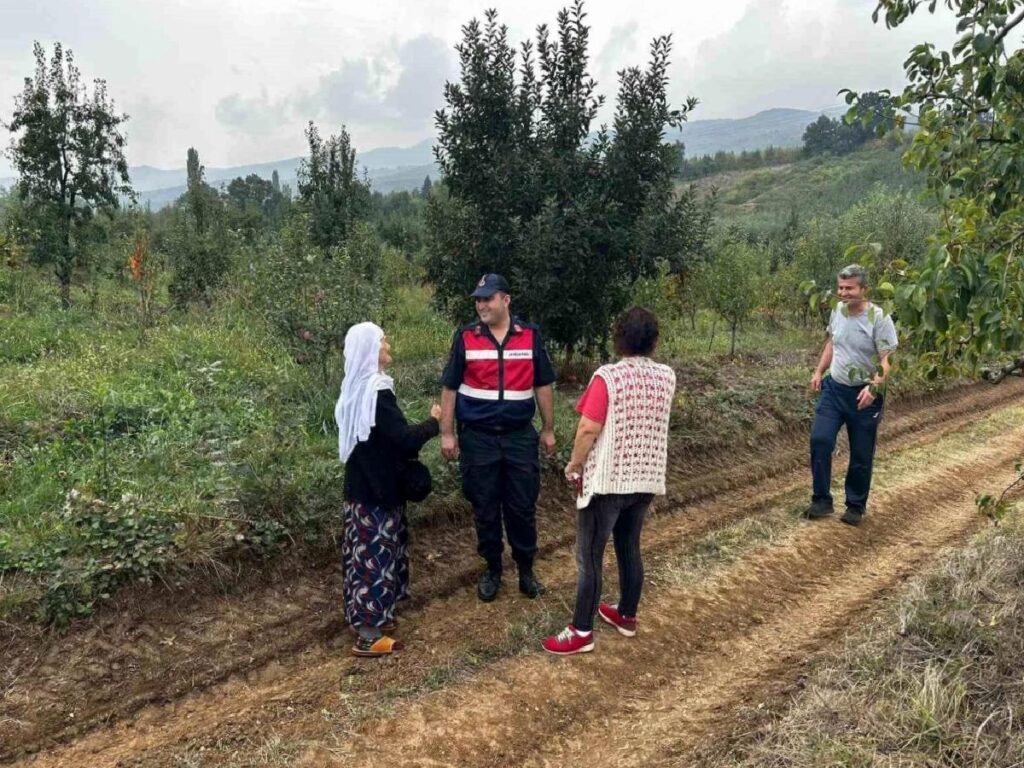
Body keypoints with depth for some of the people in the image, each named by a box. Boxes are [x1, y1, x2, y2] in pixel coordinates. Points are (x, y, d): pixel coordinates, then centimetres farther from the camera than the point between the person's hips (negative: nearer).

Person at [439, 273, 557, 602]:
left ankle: (526, 569, 26)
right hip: (478, 438, 0)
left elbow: (543, 386, 6)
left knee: (523, 507, 9)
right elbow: (450, 387, 1)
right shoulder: (465, 337, -3)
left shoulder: (531, 335, -1)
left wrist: (548, 430, 7)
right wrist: (447, 433, -2)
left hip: (520, 436, 1)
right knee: (485, 509, 10)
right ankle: (492, 569, 27)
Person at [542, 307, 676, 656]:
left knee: (589, 557, 5)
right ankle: (627, 615, 36)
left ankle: (582, 632, 13)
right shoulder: (667, 377, 1)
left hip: (607, 480, -6)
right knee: (629, 548, 21)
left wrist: (574, 464, -4)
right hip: (647, 479, 6)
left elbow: (588, 429, -19)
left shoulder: (608, 376, -17)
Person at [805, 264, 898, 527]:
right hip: (834, 388, 4)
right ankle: (822, 500, 4)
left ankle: (856, 506, 23)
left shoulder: (879, 318, -17)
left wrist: (874, 387, -34)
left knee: (861, 456, 6)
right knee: (820, 440, -8)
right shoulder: (837, 311, 2)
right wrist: (819, 371, 12)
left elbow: (887, 360, -19)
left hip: (864, 395, -4)